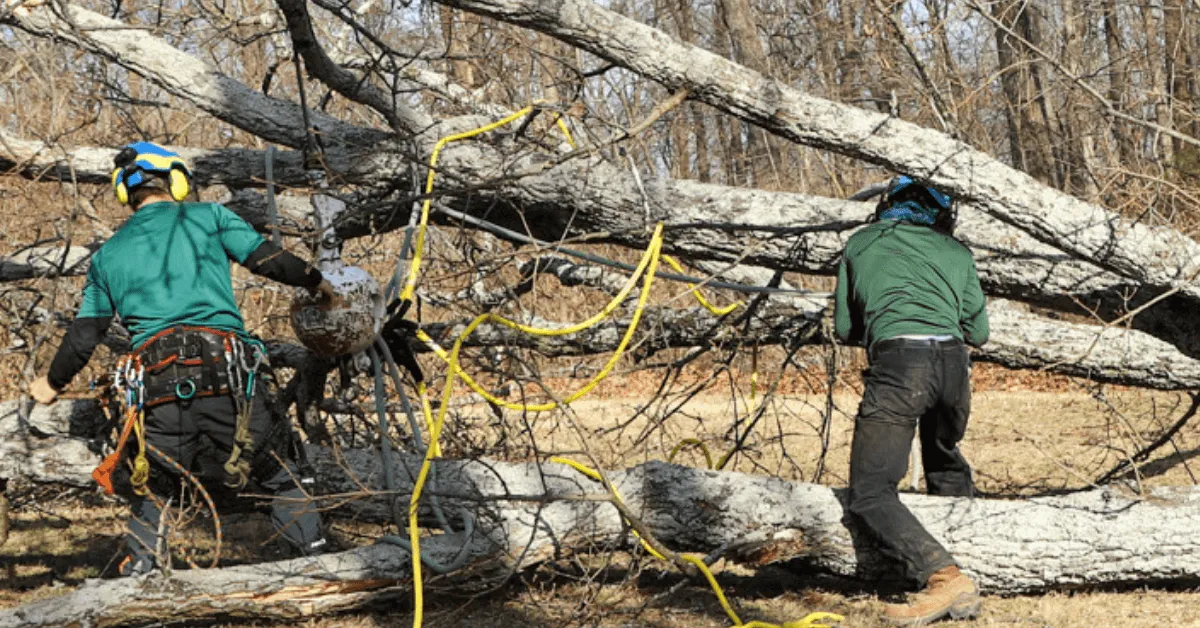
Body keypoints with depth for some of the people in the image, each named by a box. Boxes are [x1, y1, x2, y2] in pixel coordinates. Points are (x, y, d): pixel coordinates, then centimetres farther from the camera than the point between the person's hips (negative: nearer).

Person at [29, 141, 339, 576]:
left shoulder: (107, 255, 21)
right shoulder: (208, 216, 12)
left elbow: (83, 336, 23)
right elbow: (269, 259, 8)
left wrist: (52, 383, 40)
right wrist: (317, 282, 26)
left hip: (155, 385, 2)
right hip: (227, 373, -2)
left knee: (145, 483, 25)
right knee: (278, 473, 16)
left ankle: (139, 570, 18)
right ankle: (314, 550, 13)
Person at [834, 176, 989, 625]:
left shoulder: (861, 243, 23)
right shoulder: (954, 250, 26)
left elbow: (844, 329, 26)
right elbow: (978, 331, 25)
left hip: (897, 361, -4)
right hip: (953, 362, 4)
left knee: (871, 492, -4)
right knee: (947, 469, 28)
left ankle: (945, 577, -22)